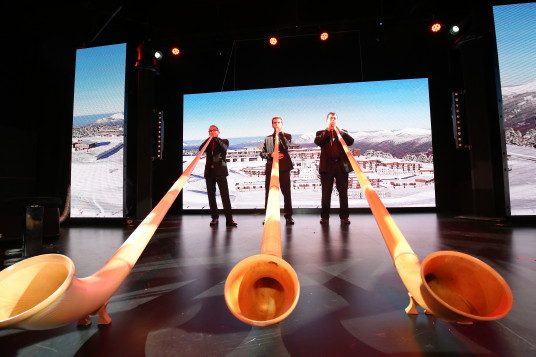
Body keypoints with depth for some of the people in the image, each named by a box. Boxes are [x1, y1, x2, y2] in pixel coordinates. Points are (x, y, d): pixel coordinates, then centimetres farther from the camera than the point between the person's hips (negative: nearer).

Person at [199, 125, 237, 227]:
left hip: (220, 171, -4)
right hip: (209, 171, 4)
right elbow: (200, 149, 2)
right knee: (211, 195, 2)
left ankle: (229, 219, -10)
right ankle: (214, 217, 10)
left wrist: (215, 138, -6)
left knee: (225, 195, -10)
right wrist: (209, 138, 0)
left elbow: (224, 149, -9)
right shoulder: (208, 142, 21)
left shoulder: (224, 141, 13)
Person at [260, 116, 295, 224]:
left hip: (284, 167, -2)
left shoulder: (287, 136, 12)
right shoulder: (268, 138, 18)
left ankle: (288, 216, 8)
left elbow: (286, 146, -10)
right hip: (270, 167, 2)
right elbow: (262, 153, 11)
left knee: (286, 192, 0)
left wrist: (280, 133, -7)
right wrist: (271, 155, -7)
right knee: (269, 193, 3)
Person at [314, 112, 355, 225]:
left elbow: (351, 141, 0)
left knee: (343, 192, 2)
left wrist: (339, 130, -5)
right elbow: (317, 141, -8)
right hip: (327, 166, -1)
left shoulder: (343, 132, 18)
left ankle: (344, 216, 10)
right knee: (326, 192, 1)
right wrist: (328, 130, -7)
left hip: (342, 165, 1)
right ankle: (324, 216, 8)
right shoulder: (321, 133, 14)